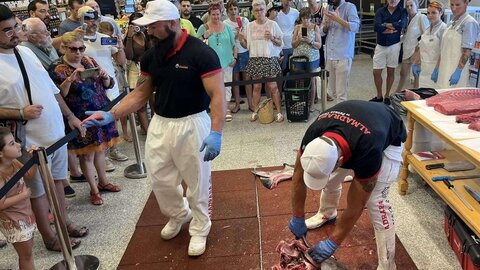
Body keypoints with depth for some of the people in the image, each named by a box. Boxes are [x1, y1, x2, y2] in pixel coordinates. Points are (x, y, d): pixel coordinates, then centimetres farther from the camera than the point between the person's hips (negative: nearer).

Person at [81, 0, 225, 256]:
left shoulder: (201, 53, -16)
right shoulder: (150, 56, 3)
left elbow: (217, 95, -20)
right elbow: (140, 94, 8)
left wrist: (216, 132, -30)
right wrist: (110, 115, -3)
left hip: (191, 125, -6)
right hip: (159, 124, 6)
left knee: (197, 181, 9)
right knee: (159, 178, 15)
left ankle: (199, 229, 32)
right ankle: (178, 214, 44)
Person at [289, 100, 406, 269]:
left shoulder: (367, 152, -45)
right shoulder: (314, 136, -33)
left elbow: (356, 205, -32)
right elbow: (298, 177, -17)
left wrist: (332, 243, -24)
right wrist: (298, 217, -11)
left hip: (389, 140, -5)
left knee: (375, 201, -18)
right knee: (331, 179, 7)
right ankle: (327, 214, 40)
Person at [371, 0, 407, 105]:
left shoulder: (402, 11, -2)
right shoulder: (380, 11, -1)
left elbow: (402, 25, -21)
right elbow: (376, 27, -17)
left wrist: (385, 25, -13)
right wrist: (393, 28, -18)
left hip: (394, 45, -1)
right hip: (380, 45, 1)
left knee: (390, 71, 8)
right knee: (376, 72, 3)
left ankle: (387, 96, 22)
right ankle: (379, 96, 21)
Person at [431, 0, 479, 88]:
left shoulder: (469, 23, -8)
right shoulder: (451, 23, 14)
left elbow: (467, 51, -14)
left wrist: (458, 72, -21)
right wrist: (436, 69, 14)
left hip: (456, 71, -7)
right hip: (444, 71, 7)